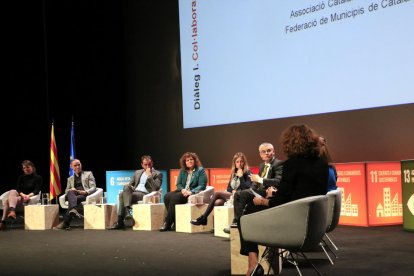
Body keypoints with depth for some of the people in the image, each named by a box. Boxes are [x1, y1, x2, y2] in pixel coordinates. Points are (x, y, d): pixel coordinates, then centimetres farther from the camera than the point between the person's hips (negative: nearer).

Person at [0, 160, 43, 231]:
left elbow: (36, 190, -5)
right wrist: (23, 195, -15)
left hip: (30, 198, -5)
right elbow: (18, 189, 8)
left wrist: (28, 195, -24)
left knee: (8, 200, -28)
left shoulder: (38, 178, 5)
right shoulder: (21, 178, 19)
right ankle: (12, 211, -46)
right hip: (19, 196, 5)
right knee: (12, 191, -30)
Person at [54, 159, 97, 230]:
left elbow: (93, 188, 9)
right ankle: (74, 210, -65)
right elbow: (66, 191, 23)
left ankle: (65, 223, -49)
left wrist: (85, 192, -13)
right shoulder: (70, 179, 31)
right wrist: (71, 190, -4)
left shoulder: (88, 174, 20)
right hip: (73, 195, 3)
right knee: (71, 193, -37)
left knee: (76, 199, -39)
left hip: (84, 195, -2)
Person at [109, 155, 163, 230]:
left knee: (124, 194, -28)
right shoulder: (137, 172, 25)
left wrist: (149, 175, -10)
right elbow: (130, 184, 26)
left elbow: (155, 188, -8)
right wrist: (129, 188, 2)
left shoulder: (157, 174, 7)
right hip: (134, 192, 5)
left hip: (146, 195, -5)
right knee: (121, 194, -29)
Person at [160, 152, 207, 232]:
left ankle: (167, 224, -27)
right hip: (183, 192, 6)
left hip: (194, 193, -6)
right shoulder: (182, 171, 18)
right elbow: (178, 184, 13)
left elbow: (202, 186, -8)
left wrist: (191, 192, -23)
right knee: (167, 196, -22)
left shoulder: (200, 170, 1)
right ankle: (175, 222, -21)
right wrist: (182, 189, -10)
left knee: (175, 197, -30)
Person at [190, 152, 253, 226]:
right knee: (217, 202, -26)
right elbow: (229, 188, 20)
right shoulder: (233, 174, 19)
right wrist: (233, 191, -2)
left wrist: (241, 177, -14)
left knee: (217, 194, -20)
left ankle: (203, 218, -17)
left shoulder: (247, 173, 1)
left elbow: (247, 189, -10)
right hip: (231, 196, 6)